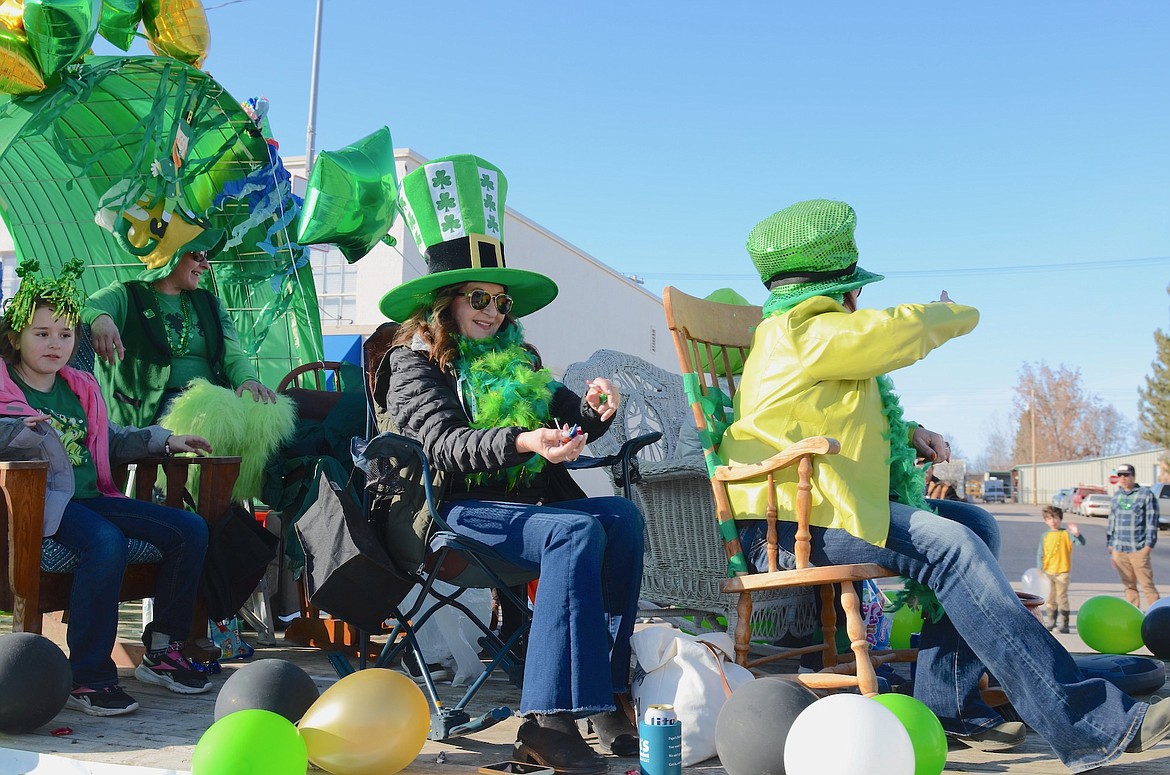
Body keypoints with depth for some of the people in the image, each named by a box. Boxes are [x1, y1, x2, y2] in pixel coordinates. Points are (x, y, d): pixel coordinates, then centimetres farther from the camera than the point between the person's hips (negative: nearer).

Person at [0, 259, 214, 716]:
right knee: (106, 541, -38)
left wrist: (163, 441, 26)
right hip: (44, 503, -8)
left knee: (190, 529, -4)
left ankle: (161, 652, 4)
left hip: (93, 498, 8)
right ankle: (87, 678, -28)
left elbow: (110, 441, 33)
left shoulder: (81, 388, 21)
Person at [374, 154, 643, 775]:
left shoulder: (515, 358, 24)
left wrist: (594, 408, -8)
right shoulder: (415, 359, 4)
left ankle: (610, 689, -27)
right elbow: (443, 444, -13)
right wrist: (522, 442, -30)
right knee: (577, 532, -33)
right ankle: (550, 721, -40)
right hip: (457, 508, -6)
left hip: (528, 500, 6)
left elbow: (569, 423, 18)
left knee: (622, 516, -24)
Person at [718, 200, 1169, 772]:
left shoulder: (792, 331, 25)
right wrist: (956, 313, 12)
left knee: (974, 525, 5)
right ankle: (1085, 724, -26)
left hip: (821, 510, 11)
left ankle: (948, 705, -3)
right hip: (789, 525, -11)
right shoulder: (802, 332, -9)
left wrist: (905, 436, 14)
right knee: (951, 547, -24)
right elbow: (903, 331, -12)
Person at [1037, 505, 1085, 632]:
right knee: (1050, 599, 11)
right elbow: (1040, 555, 6)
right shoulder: (1045, 536, 5)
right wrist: (1040, 570, -2)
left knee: (1062, 598, -2)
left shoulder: (1066, 533, -4)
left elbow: (1082, 543, -16)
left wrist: (1077, 534, -35)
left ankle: (1064, 623, 4)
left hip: (1062, 572, -4)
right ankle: (1050, 622, 21)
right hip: (1048, 573, 4)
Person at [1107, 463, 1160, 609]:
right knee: (1129, 586, 9)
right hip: (1119, 550, 5)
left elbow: (1152, 521, -6)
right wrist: (1110, 545, 15)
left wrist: (1148, 545, -12)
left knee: (1147, 585, -7)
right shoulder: (1116, 496, 14)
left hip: (1138, 549, -5)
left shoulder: (1146, 495, -2)